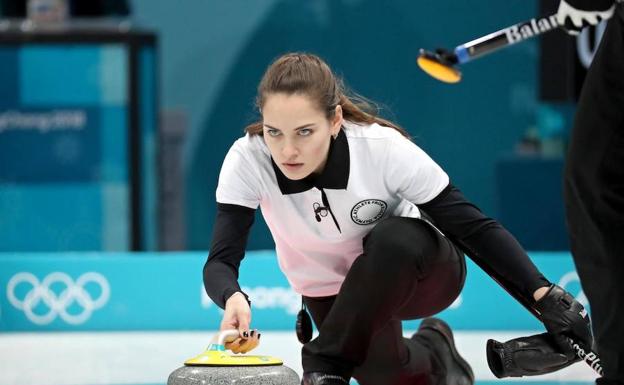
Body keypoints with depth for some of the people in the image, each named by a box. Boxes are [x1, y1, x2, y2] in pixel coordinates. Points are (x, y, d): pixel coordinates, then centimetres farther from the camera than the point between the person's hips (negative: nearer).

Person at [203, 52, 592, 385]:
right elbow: (221, 260, -28)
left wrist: (544, 295, -37)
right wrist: (233, 299, -52)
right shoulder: (248, 160, -26)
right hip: (333, 292, 3)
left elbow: (474, 228, -26)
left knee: (394, 236, -35)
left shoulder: (384, 148, -31)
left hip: (417, 271, -3)